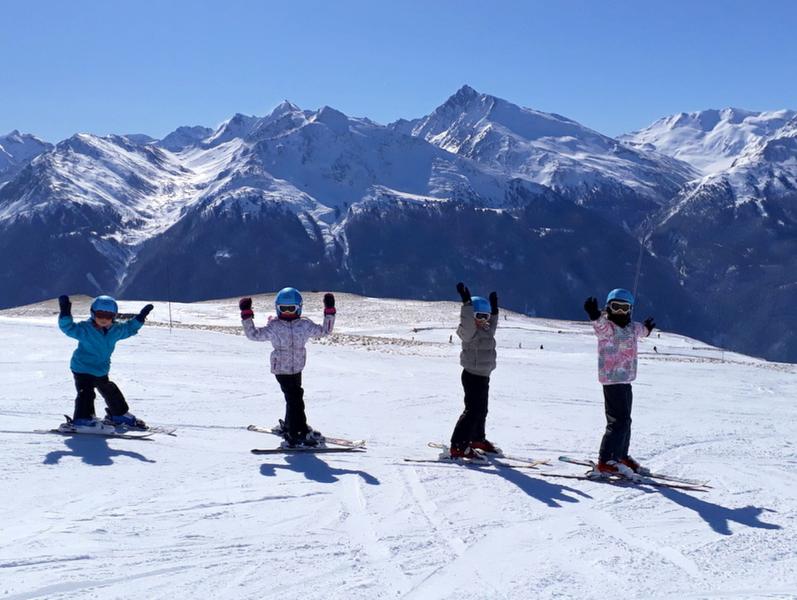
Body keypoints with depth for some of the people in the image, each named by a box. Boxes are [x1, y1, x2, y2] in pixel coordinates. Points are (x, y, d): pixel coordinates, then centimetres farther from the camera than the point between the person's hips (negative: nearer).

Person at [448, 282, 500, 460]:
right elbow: (468, 324, -37)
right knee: (473, 410, -13)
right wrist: (467, 302, -42)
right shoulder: (469, 331, -15)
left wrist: (494, 309, 35)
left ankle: (478, 439, 37)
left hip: (483, 376, 9)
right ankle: (458, 446, -13)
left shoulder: (486, 331, 12)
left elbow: (491, 327, 35)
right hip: (472, 375, -9)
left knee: (482, 410, 20)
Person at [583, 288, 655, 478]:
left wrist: (646, 328, 58)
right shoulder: (606, 327, -11)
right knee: (619, 420, -14)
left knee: (625, 420, 17)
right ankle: (605, 463, -13)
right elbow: (600, 323, -35)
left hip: (626, 380, 8)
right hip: (612, 379, -8)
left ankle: (621, 456, 32)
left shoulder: (631, 327, 12)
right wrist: (595, 314, -58)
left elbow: (639, 330, 37)